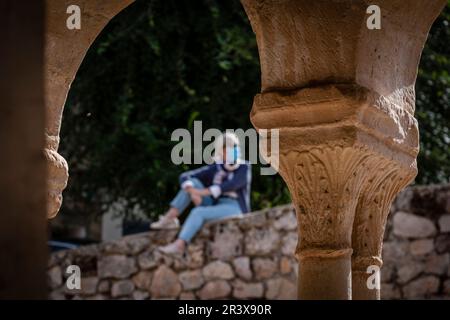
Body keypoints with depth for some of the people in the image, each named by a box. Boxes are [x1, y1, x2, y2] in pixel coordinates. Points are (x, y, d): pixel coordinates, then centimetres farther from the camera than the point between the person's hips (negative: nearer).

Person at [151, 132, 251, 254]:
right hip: (216, 207, 6)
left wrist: (202, 192, -28)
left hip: (235, 210, -6)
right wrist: (193, 193, -24)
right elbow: (184, 177, -1)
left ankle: (179, 245, -30)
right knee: (192, 183, -8)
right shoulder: (214, 169, 7)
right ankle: (169, 218, -15)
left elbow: (230, 186, -24)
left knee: (198, 212, -29)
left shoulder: (244, 167, -6)